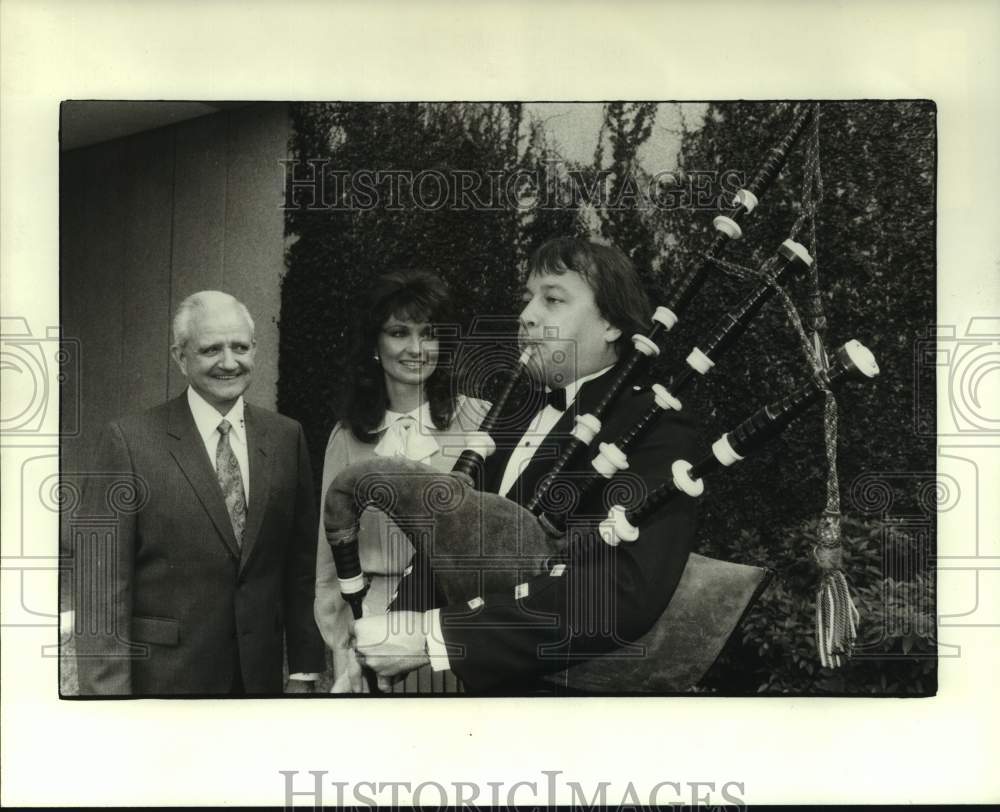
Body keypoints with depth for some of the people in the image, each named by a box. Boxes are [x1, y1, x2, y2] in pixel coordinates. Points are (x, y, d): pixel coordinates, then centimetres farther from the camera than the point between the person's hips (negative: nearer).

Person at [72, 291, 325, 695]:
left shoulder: (286, 436, 2)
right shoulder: (130, 441, -9)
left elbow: (300, 565, 5)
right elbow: (100, 585, -10)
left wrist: (303, 670, 3)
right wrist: (109, 689, -14)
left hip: (262, 674, 4)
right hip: (163, 678, -3)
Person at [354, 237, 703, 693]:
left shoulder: (655, 434, -14)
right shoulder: (517, 419, 11)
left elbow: (623, 591, -26)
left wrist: (433, 634, -28)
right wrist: (385, 639, -7)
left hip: (555, 685, -6)